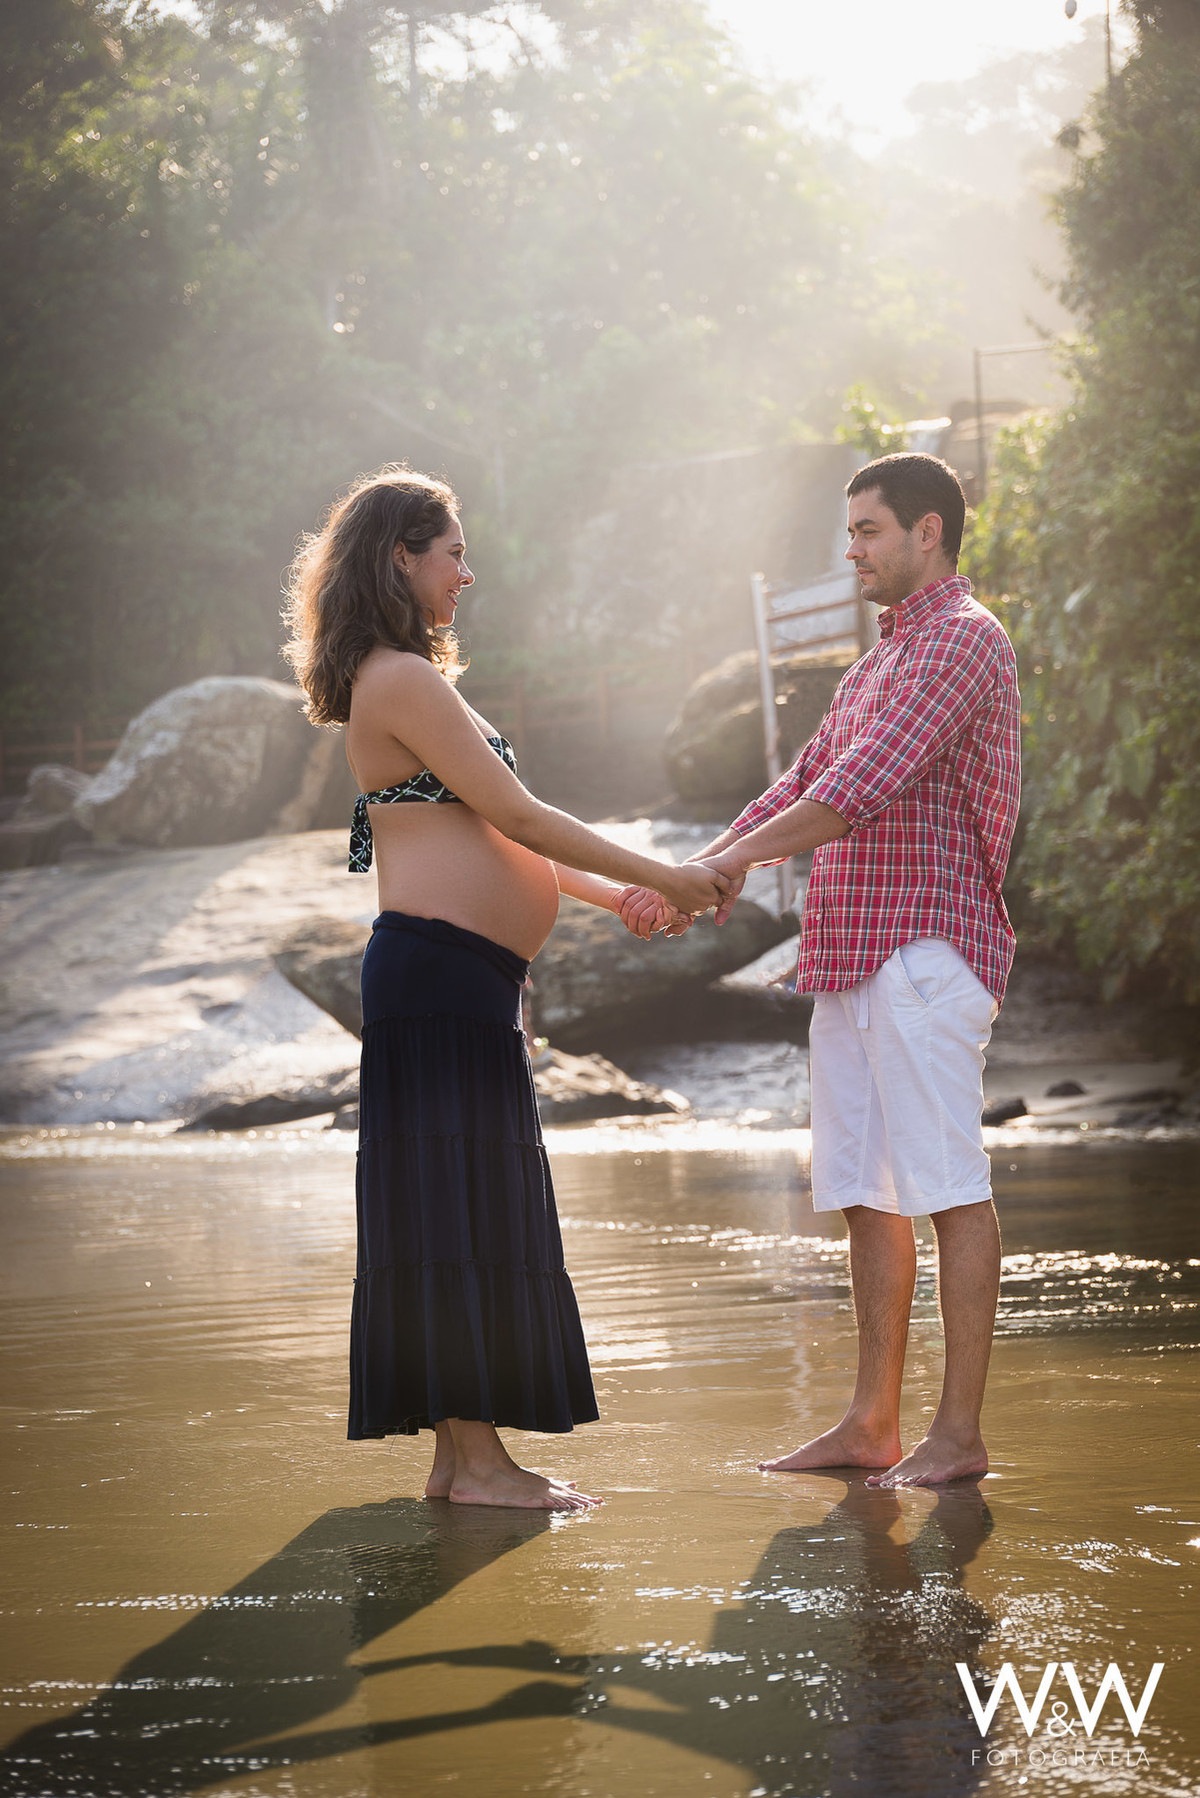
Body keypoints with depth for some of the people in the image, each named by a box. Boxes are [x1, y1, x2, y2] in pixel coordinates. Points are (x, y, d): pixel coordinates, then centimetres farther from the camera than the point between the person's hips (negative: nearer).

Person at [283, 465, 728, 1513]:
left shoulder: (407, 681, 21)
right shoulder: (403, 680, -12)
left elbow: (485, 834, 24)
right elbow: (517, 817, -15)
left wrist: (616, 896, 20)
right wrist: (664, 878, -9)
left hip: (463, 980, 10)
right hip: (439, 965, -10)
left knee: (472, 1211, 10)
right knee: (461, 1206, -7)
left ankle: (460, 1452, 14)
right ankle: (475, 1456, -4)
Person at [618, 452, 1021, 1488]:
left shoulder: (963, 640, -8)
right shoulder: (882, 661, 24)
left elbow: (862, 787, -18)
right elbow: (805, 788, 23)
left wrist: (716, 870, -19)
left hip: (926, 953, -10)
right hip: (854, 959, 10)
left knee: (947, 1186, -8)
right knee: (863, 1191, 9)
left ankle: (960, 1433, -6)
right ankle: (872, 1424, 13)